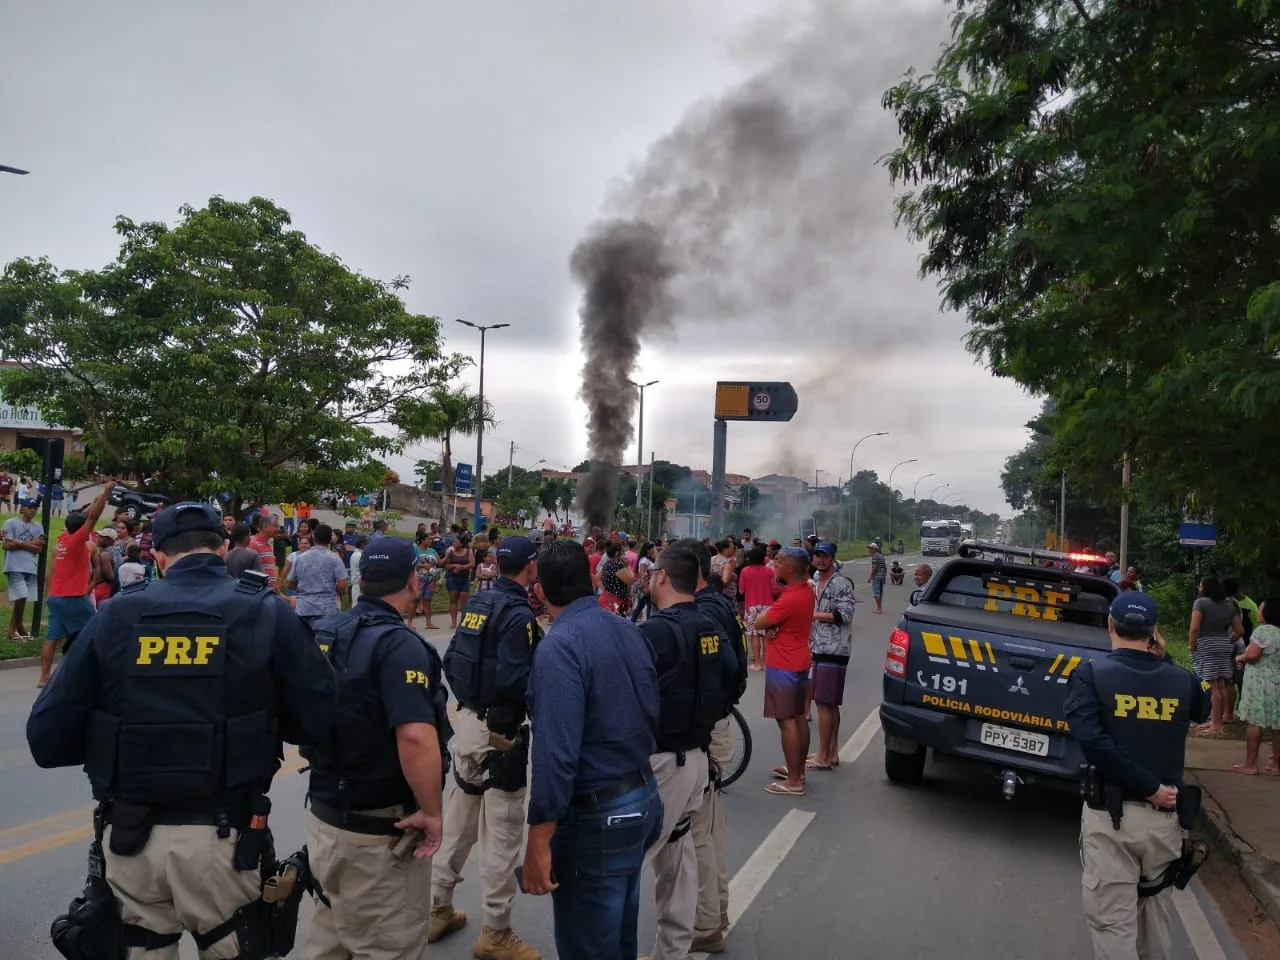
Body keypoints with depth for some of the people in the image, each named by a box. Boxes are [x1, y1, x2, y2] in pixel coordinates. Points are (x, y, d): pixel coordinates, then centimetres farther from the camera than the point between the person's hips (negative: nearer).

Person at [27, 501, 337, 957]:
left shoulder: (115, 615, 0)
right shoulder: (266, 613, -5)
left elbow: (47, 736, -1)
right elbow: (317, 720, -5)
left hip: (129, 837, 2)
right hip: (222, 837, -2)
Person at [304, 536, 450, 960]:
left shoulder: (323, 631, 3)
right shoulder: (398, 644, -21)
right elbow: (415, 737, -33)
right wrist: (431, 813, -21)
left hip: (323, 814, 8)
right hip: (381, 832, -8)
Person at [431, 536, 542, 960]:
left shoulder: (476, 603, 6)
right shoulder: (518, 614, -18)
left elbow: (451, 661, 11)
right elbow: (513, 680, -25)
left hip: (467, 721, 9)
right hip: (500, 732, -9)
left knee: (459, 822, 20)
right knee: (502, 832, 1)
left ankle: (439, 909, 33)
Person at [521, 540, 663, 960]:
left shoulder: (560, 645, -21)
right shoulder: (632, 631, 3)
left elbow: (555, 752, -27)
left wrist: (538, 841, -23)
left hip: (595, 816, -8)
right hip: (644, 799, 8)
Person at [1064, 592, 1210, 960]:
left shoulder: (1091, 674, -9)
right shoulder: (1181, 680, 1)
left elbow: (1091, 740, -23)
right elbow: (1201, 708, 24)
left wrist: (1150, 788, -15)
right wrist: (1164, 660, 20)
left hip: (1110, 815, -4)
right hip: (1164, 816, 4)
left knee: (1112, 922, 3)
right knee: (1155, 910, 25)